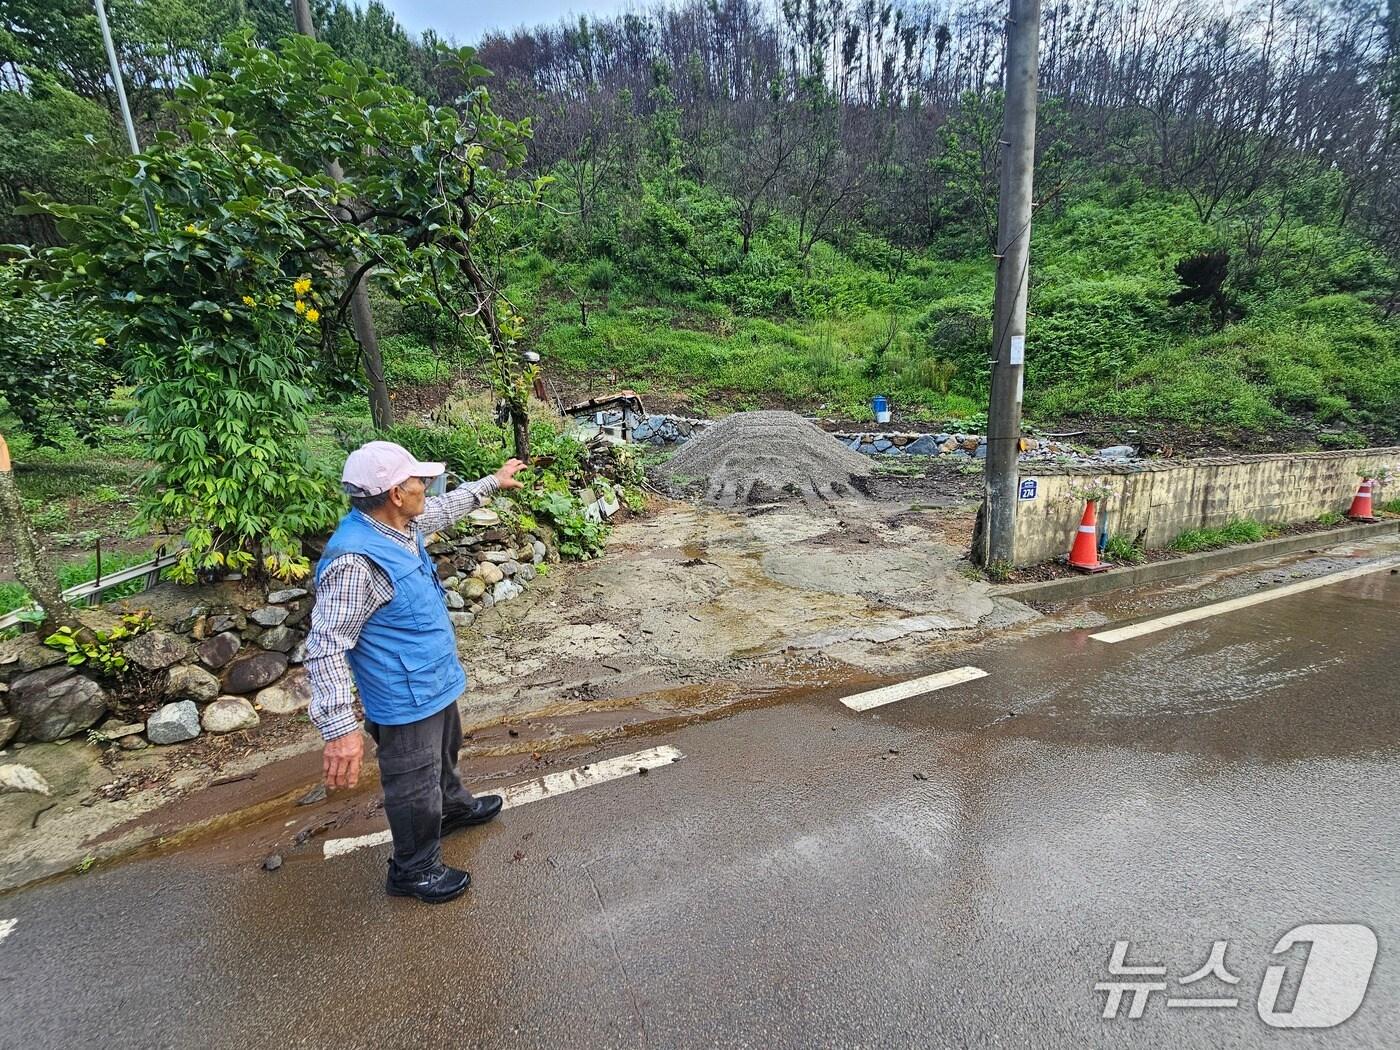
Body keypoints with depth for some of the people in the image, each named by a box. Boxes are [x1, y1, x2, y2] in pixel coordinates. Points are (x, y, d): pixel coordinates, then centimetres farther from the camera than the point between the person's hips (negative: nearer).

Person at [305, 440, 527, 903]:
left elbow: (446, 507, 16)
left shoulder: (400, 524, -5)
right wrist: (339, 729, -31)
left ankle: (453, 807, 59)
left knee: (443, 753, 32)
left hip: (436, 679, 9)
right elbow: (326, 647, -30)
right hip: (405, 699, -9)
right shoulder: (355, 560, -32)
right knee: (415, 786, 13)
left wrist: (494, 482, 27)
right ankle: (414, 869, 37)